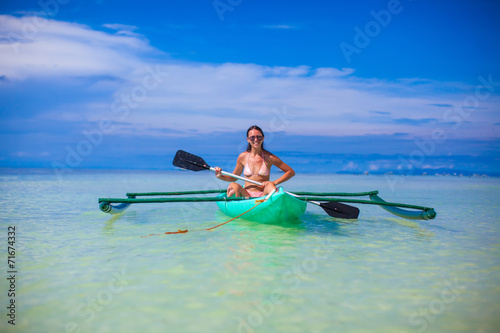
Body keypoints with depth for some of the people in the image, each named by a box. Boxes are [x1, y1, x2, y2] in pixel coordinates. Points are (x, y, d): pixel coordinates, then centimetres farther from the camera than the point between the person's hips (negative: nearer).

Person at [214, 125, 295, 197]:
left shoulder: (269, 157, -2)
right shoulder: (243, 157, 5)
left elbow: (291, 172, 1)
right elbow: (234, 177, 18)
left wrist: (275, 182, -11)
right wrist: (220, 176, -1)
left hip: (263, 196, -1)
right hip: (247, 196, 2)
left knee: (270, 186, -34)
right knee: (234, 186, -29)